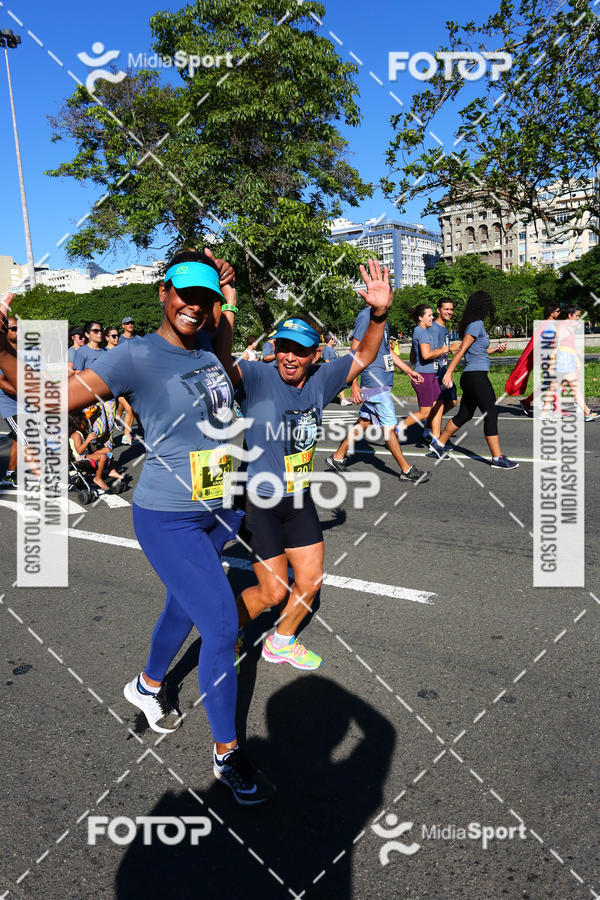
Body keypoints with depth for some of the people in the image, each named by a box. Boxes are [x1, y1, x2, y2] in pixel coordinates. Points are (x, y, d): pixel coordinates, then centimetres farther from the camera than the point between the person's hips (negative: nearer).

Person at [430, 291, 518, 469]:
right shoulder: (477, 324, -12)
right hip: (476, 375, -10)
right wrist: (449, 372, -20)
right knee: (491, 414, -8)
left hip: (471, 376, 10)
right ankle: (498, 458, -5)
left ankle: (439, 444, 27)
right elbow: (462, 350, -17)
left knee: (464, 414, 17)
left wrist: (496, 349, 14)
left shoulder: (476, 324, 17)